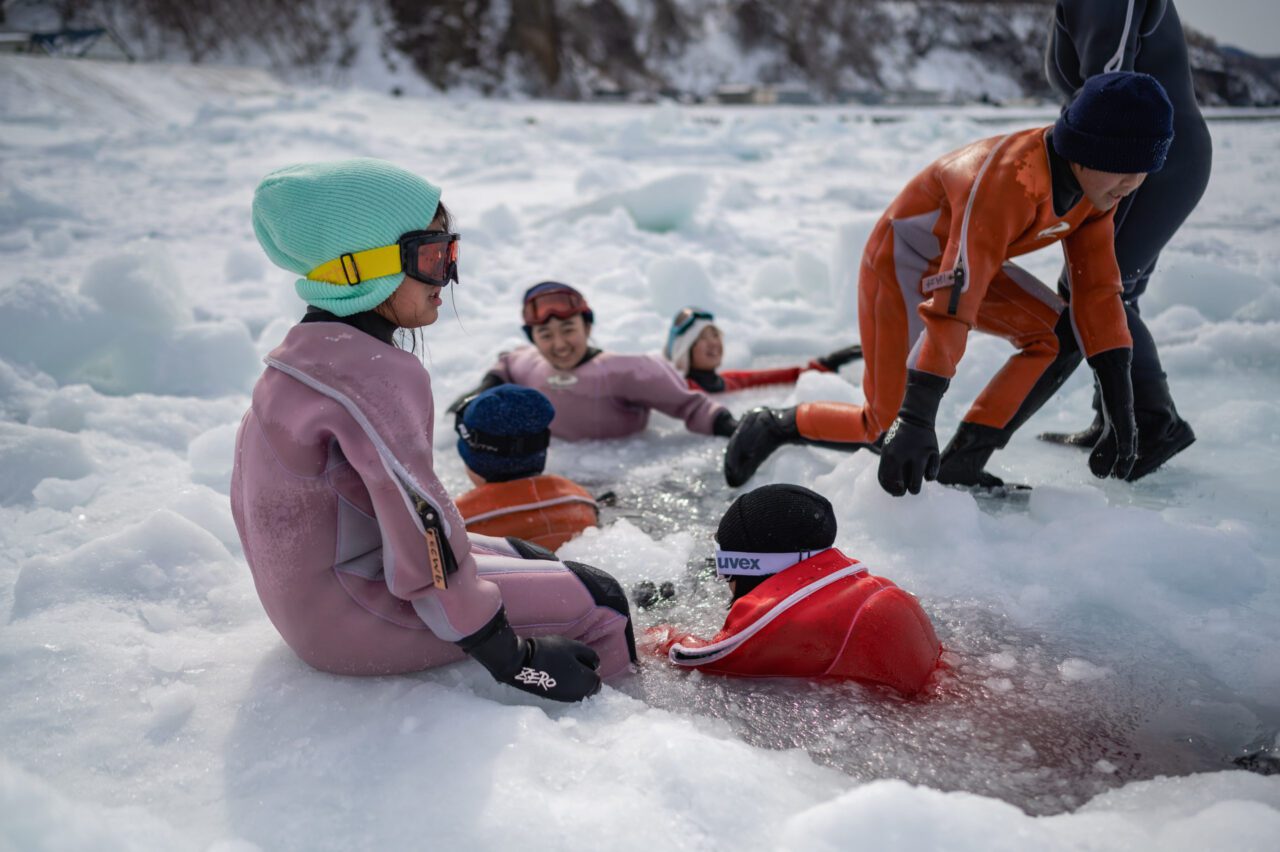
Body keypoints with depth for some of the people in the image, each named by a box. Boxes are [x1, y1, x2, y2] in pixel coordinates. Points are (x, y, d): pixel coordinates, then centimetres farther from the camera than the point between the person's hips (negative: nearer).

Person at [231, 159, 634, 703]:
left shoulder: (305, 352, 6)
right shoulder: (379, 374, -25)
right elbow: (420, 526, -27)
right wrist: (510, 657, -19)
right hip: (351, 621, -11)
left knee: (535, 561, 20)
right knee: (597, 602, -11)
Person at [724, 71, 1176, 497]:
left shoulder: (1095, 181, -11)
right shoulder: (1006, 180, -36)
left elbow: (1097, 288, -7)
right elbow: (952, 303, -42)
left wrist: (1119, 406, -11)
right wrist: (916, 419, -45)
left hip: (971, 258, 8)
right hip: (902, 261, -8)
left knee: (1060, 337, -13)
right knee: (888, 425, -12)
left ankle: (961, 465, -8)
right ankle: (773, 425, 11)